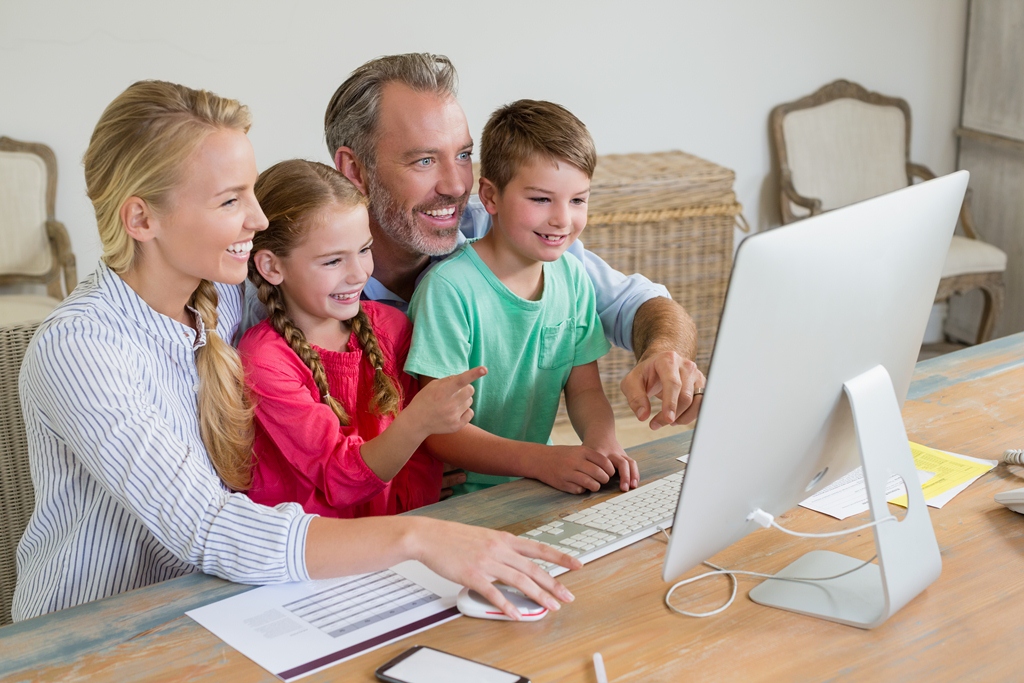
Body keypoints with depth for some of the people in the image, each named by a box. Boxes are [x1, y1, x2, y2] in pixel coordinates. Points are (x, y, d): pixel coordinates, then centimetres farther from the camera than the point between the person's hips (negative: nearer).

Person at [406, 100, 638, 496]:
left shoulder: (572, 277, 4)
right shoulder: (449, 288, -17)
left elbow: (584, 390, 8)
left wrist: (603, 441, -14)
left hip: (540, 493, 5)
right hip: (458, 498, -4)